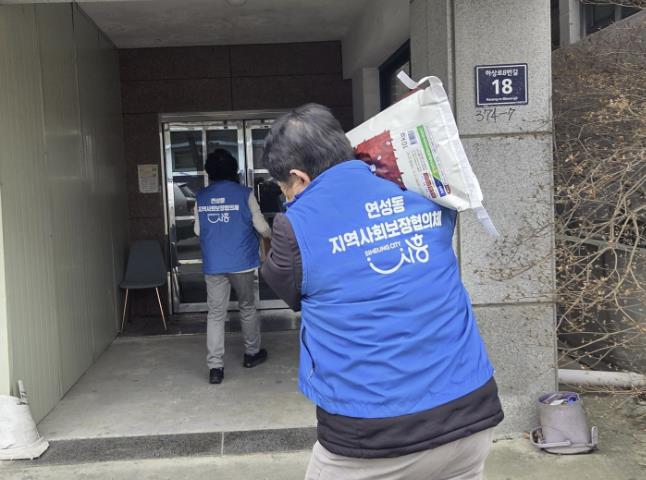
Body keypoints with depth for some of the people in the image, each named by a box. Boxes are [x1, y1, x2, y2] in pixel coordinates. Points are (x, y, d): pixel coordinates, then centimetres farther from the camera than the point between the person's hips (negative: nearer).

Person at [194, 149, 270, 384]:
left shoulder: (201, 197, 3)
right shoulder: (244, 193, -7)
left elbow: (198, 230, 11)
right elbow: (261, 226, -3)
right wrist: (270, 235, 19)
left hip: (213, 264, 2)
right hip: (242, 261, -2)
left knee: (215, 314, 3)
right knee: (247, 307, 17)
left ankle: (215, 367, -2)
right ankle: (252, 353, 30)